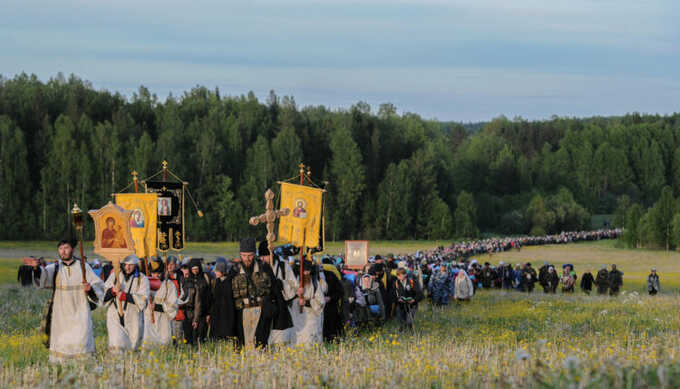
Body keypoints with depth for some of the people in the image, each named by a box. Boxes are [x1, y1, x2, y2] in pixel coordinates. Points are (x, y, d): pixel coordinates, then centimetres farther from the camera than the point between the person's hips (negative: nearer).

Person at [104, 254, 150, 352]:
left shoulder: (142, 279, -1)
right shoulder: (115, 276, 6)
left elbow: (143, 299, -14)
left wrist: (124, 296, -24)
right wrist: (113, 290, -17)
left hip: (133, 320, 0)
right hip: (115, 316, 0)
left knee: (133, 347, 10)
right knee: (117, 345, -19)